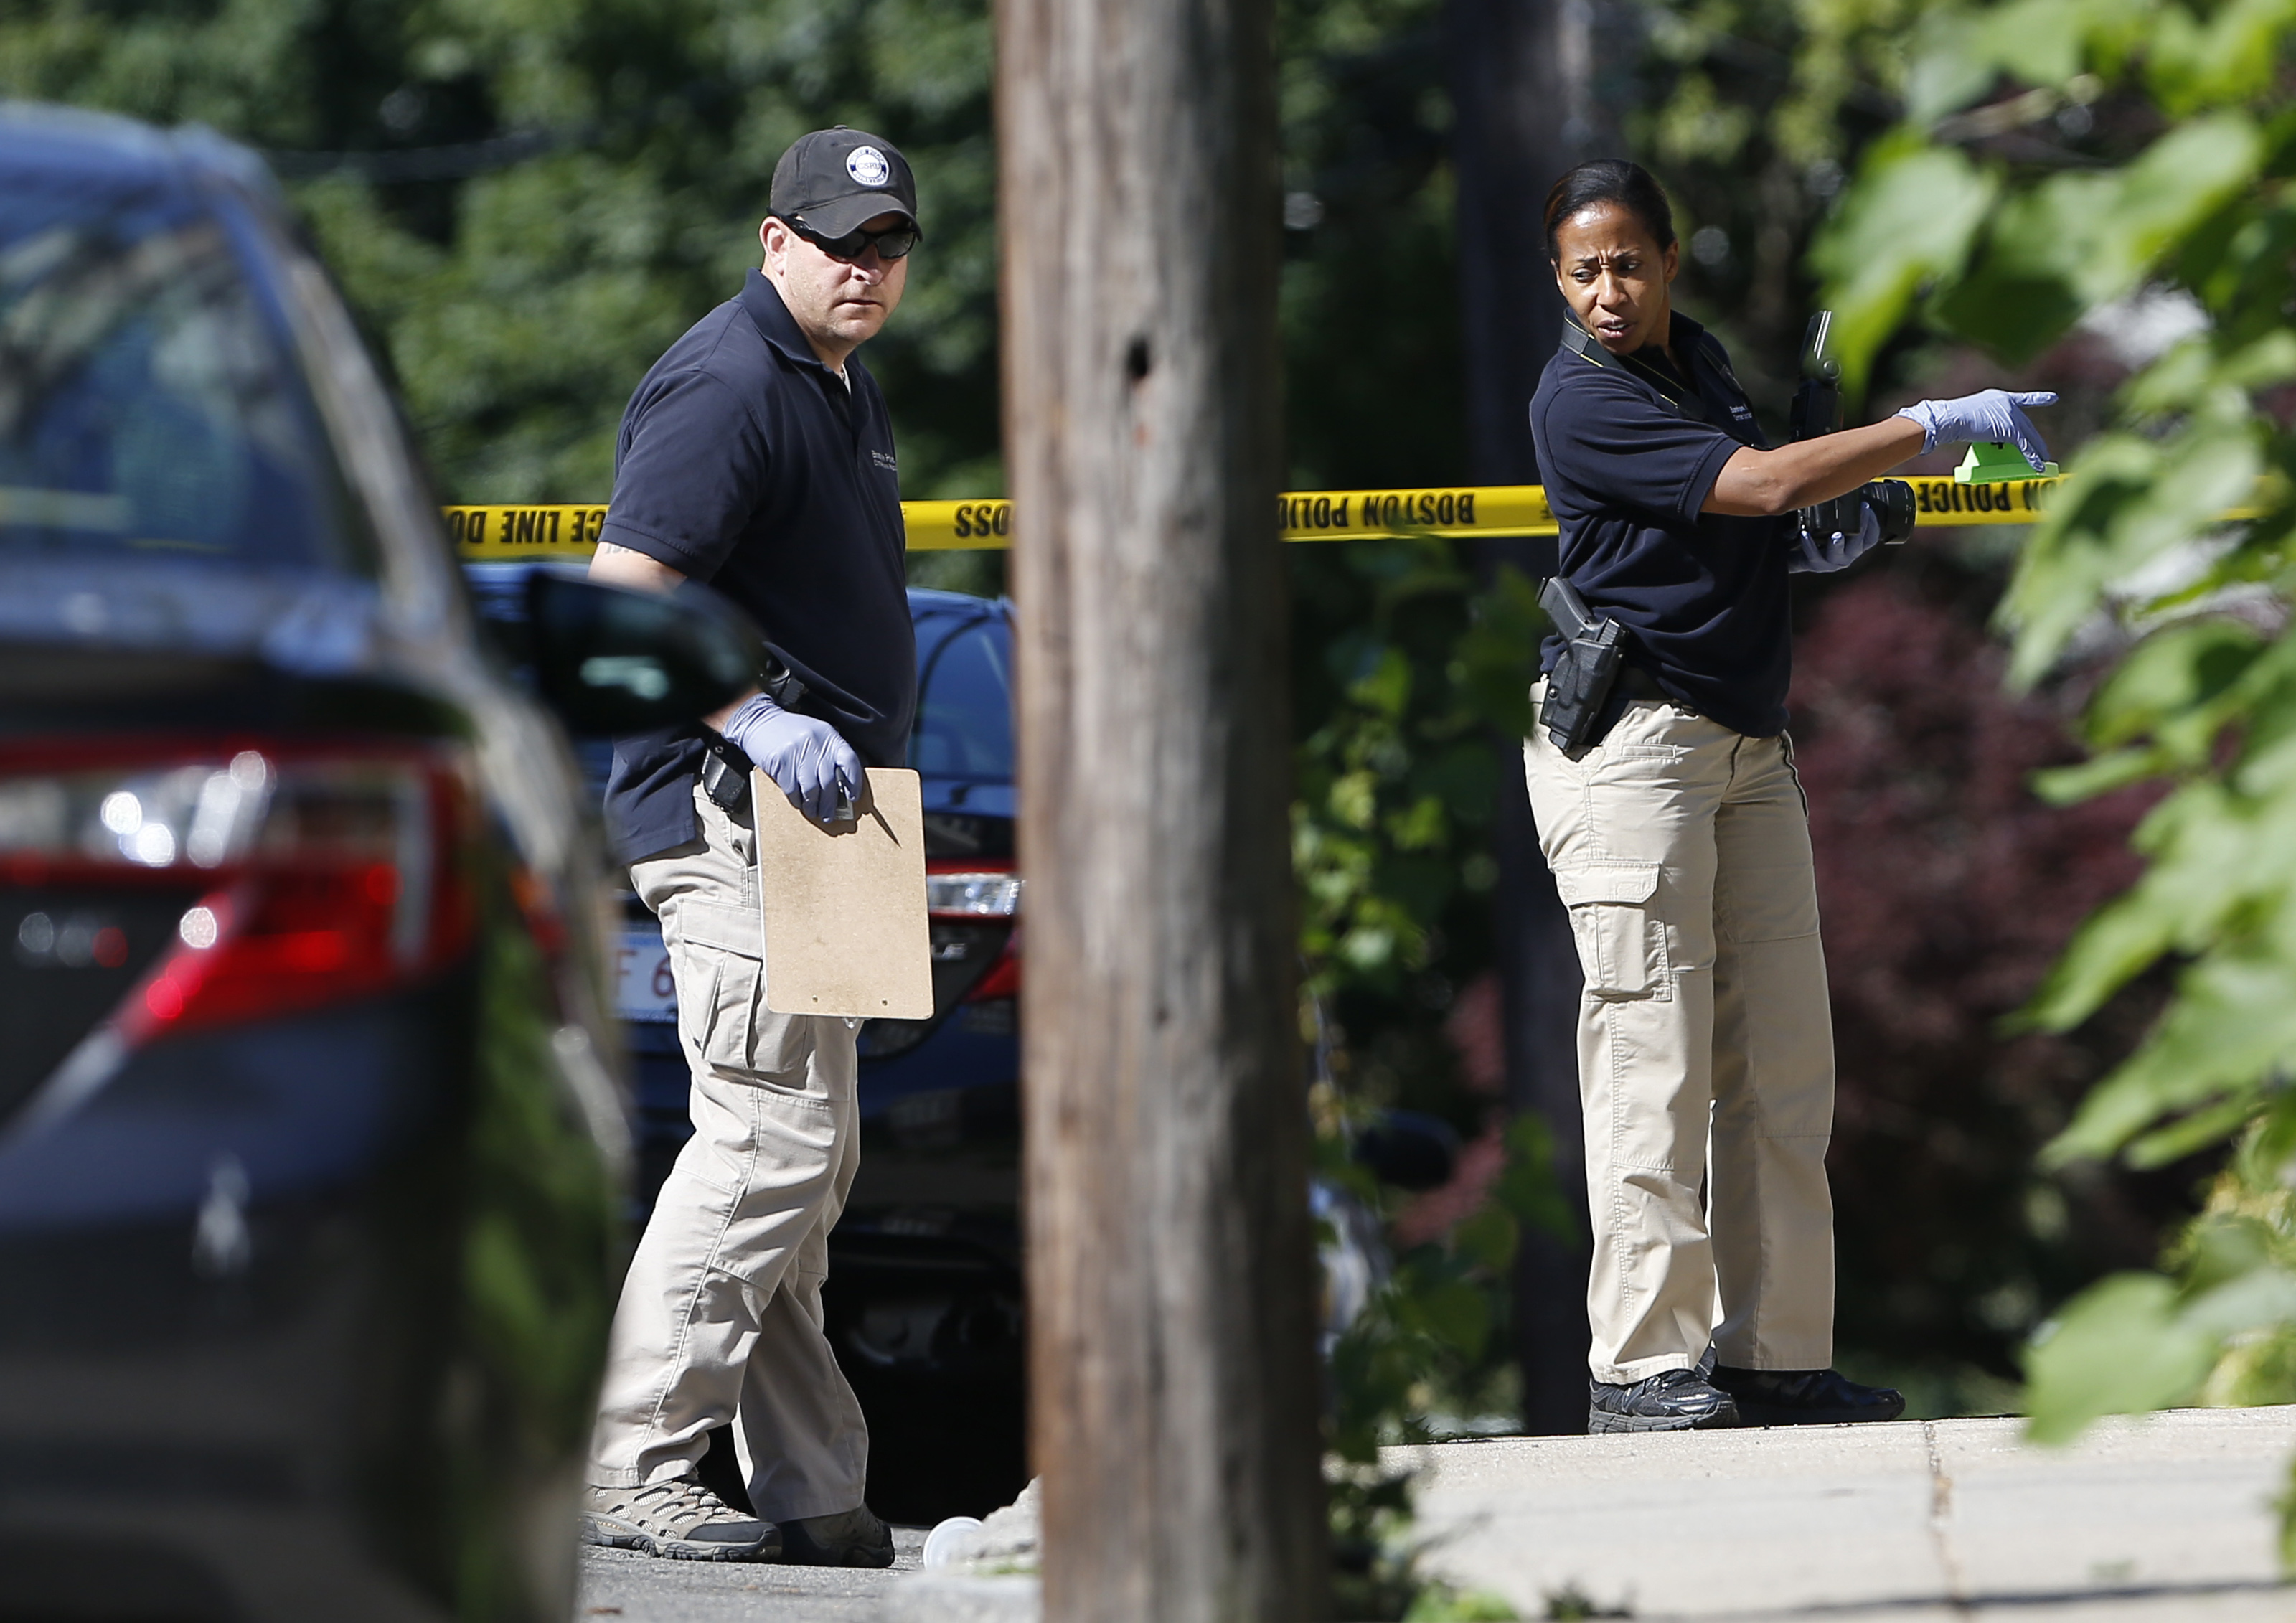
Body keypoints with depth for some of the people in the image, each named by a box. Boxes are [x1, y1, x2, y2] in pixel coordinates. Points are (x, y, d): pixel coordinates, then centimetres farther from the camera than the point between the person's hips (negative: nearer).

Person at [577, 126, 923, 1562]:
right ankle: (634, 1466, -15)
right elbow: (622, 600, -22)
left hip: (802, 804, 11)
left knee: (807, 1153, 12)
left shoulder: (851, 390, 19)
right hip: (726, 812, -11)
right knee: (773, 1130, -16)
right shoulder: (729, 390, -14)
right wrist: (758, 723, -28)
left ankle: (812, 1496, 17)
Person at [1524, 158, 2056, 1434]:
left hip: (1750, 747, 8)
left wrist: (1823, 542, 9)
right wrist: (1939, 427, -15)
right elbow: (1763, 481, -21)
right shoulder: (1583, 399, -13)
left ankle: (1772, 1356, 8)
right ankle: (1640, 1365, -10)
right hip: (1628, 740, -8)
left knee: (1783, 1063, 5)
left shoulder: (1701, 357, 14)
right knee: (1653, 1051, -11)